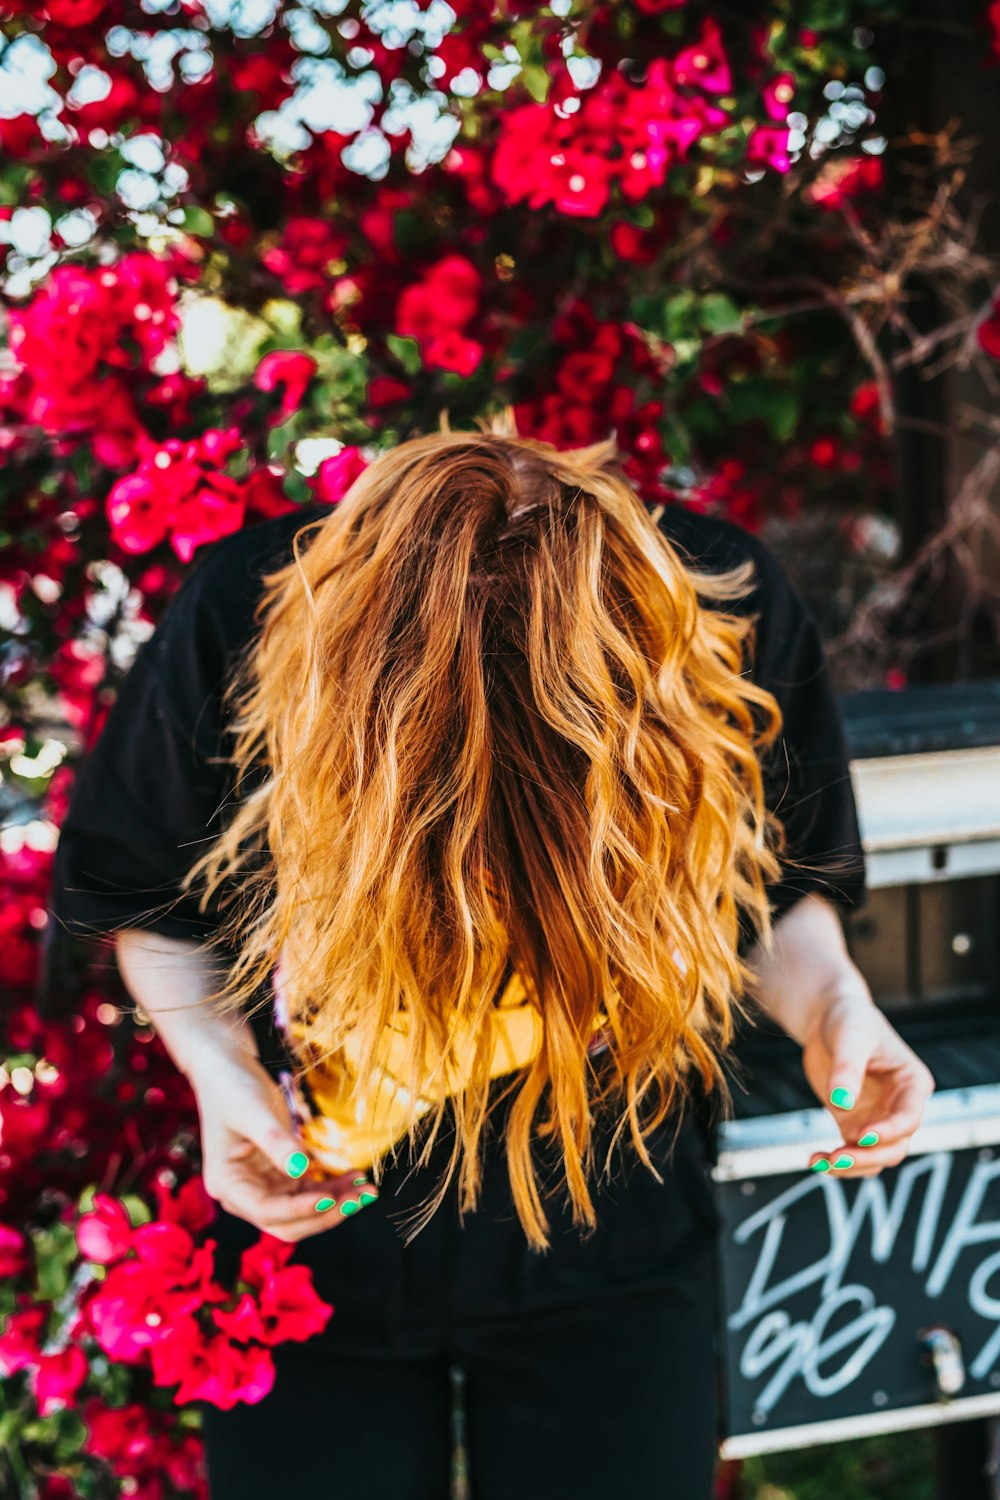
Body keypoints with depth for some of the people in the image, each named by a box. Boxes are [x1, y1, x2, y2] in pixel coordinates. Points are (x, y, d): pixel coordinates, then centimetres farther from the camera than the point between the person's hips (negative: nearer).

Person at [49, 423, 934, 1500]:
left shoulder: (733, 617, -20)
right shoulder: (236, 623, -23)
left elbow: (778, 888, 1)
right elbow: (149, 903, -3)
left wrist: (830, 1006, -19)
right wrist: (217, 1063, -20)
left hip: (607, 1224, 1)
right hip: (313, 1211, 0)